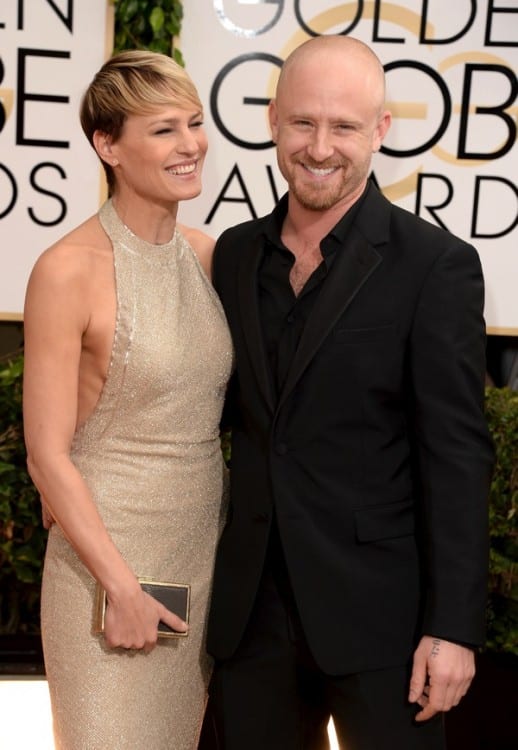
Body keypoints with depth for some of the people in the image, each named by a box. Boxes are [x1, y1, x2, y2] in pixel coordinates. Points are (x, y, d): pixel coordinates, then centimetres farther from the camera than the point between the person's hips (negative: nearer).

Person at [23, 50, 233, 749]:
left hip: (204, 551, 6)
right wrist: (121, 585, -16)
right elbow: (48, 456, -15)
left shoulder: (205, 254, 3)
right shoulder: (69, 270, -16)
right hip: (106, 554, -6)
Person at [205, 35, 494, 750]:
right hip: (252, 609, 5)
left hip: (377, 614, -4)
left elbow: (458, 457, -12)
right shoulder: (235, 253, 6)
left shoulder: (437, 265, -10)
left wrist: (453, 628, -14)